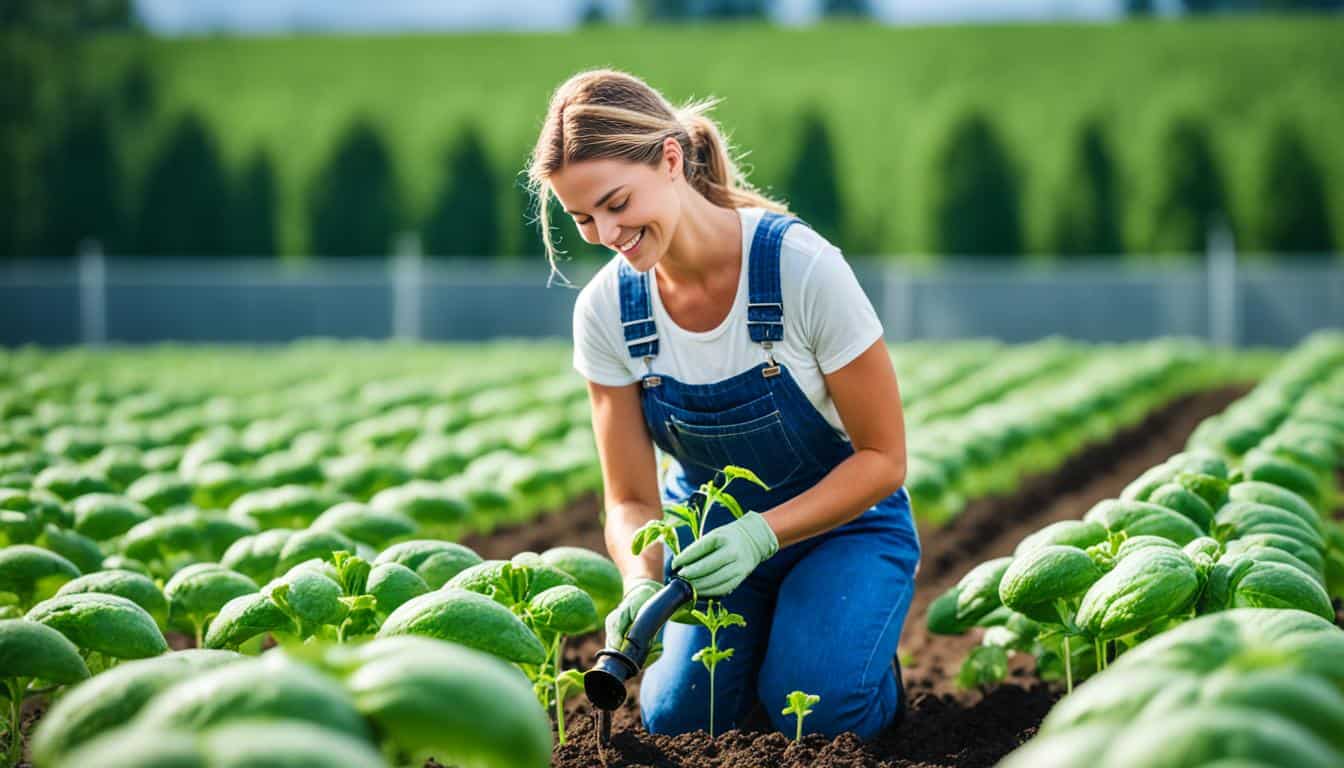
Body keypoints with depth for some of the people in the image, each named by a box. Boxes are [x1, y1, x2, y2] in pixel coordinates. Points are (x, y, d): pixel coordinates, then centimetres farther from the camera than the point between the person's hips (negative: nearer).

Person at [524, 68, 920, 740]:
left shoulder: (802, 268, -27)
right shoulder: (605, 309, -15)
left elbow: (882, 457, -18)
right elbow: (631, 500, -8)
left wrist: (762, 533, -31)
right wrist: (641, 584, -31)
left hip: (839, 523, -3)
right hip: (704, 528, 3)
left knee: (816, 714, -25)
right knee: (678, 716, -18)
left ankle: (873, 660, 10)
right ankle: (752, 641, 15)